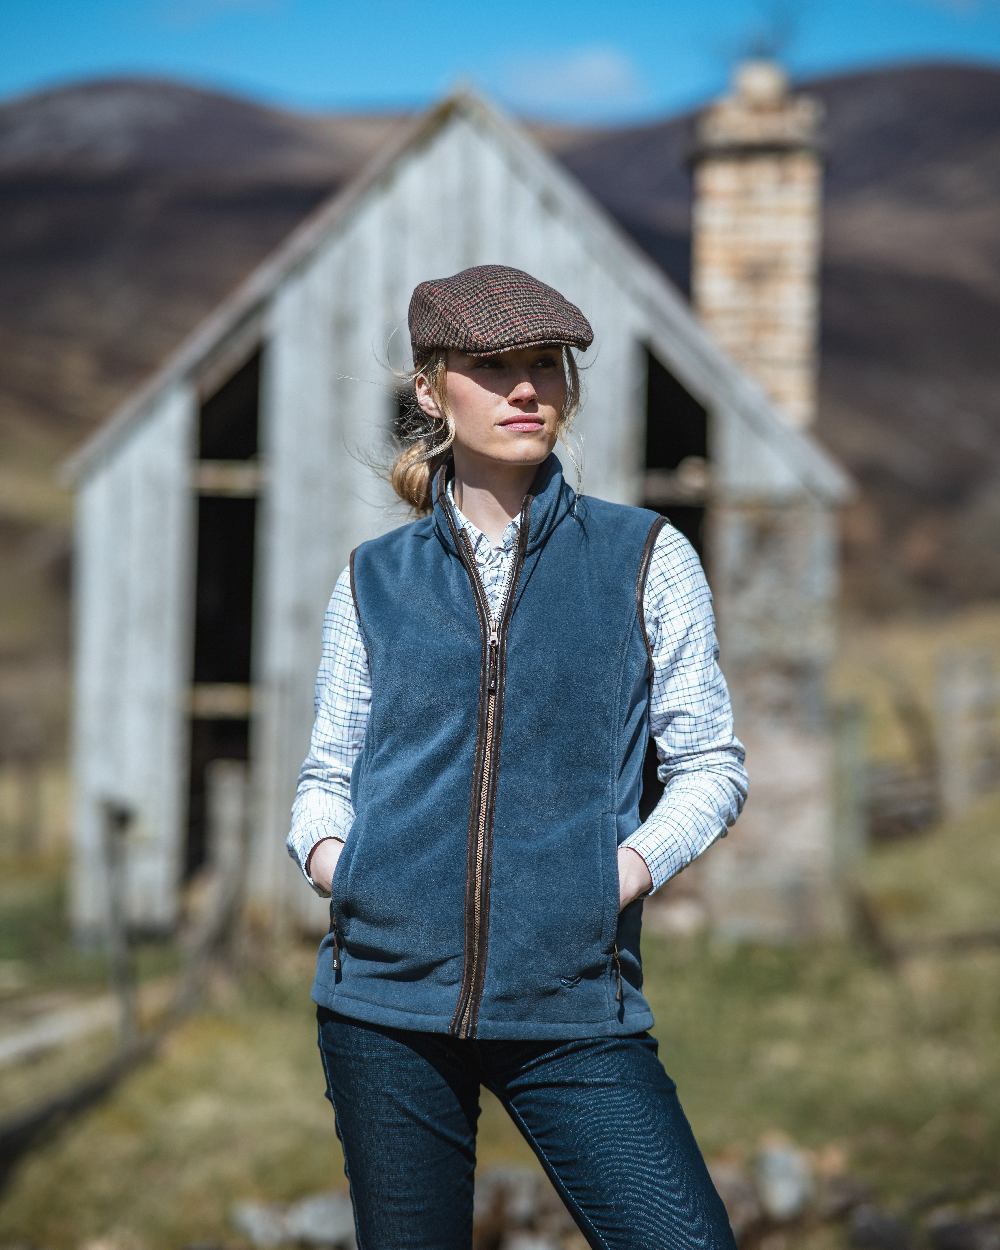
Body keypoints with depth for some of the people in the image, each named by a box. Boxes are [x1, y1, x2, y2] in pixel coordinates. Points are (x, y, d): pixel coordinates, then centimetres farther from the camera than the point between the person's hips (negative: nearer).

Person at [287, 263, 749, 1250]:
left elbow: (711, 765, 7)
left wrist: (626, 872, -8)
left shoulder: (645, 556, 6)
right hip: (385, 995, 1)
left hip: (574, 1003, -1)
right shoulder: (375, 578, 10)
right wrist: (329, 861, -4)